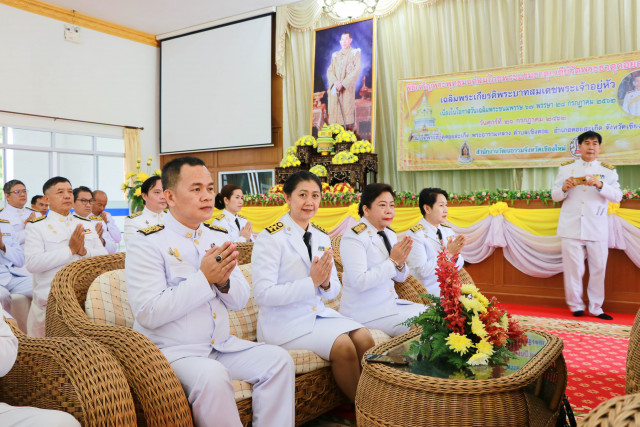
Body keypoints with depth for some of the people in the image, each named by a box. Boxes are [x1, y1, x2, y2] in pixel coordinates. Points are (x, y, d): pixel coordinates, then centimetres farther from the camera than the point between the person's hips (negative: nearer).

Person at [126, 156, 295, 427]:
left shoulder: (218, 239, 9)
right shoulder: (147, 243, -10)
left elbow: (240, 300, 9)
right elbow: (149, 313, -20)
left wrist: (224, 281, -14)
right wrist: (204, 278, -22)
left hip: (221, 345, 6)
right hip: (171, 352, -6)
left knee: (278, 359, -11)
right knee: (211, 375, -33)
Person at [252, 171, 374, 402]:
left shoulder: (321, 238, 10)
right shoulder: (270, 238, -11)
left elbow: (333, 291, 12)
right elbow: (263, 294, -19)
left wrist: (326, 283, -13)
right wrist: (312, 281, -22)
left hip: (318, 313, 6)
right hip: (284, 322, -6)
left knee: (364, 337, -18)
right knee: (342, 345, -24)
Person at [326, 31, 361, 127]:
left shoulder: (355, 53, 7)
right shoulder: (335, 55, 20)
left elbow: (356, 71, -4)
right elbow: (329, 71, 12)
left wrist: (343, 83, -14)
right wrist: (335, 82, -10)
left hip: (347, 88, -4)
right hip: (335, 88, 4)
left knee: (347, 111, -12)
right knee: (334, 112, -3)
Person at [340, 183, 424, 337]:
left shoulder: (390, 234, 9)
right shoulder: (353, 238, -17)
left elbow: (401, 278, 15)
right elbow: (359, 283, -25)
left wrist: (401, 263, -8)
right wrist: (393, 261, -20)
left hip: (391, 302, 8)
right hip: (364, 312, -8)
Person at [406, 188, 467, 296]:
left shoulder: (447, 229, 11)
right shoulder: (415, 234, -11)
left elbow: (459, 265, 10)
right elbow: (422, 271, -18)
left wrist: (455, 253, -11)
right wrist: (448, 253, -17)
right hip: (429, 294, -6)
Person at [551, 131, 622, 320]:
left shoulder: (608, 170, 8)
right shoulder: (566, 168, 9)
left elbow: (617, 196, -2)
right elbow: (555, 196, 9)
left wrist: (600, 185, -19)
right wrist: (564, 188, -13)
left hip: (597, 229, 1)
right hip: (572, 228, 0)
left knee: (598, 269, 4)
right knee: (573, 269, 1)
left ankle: (596, 307, 17)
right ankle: (576, 306, 16)